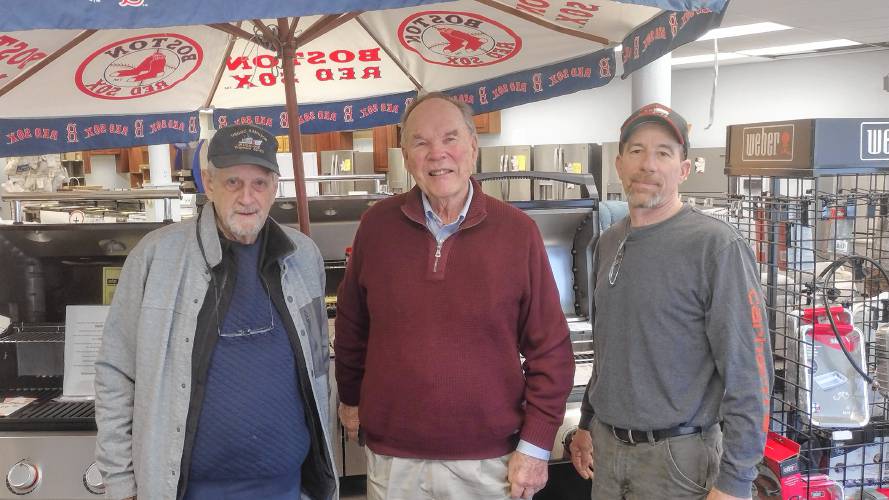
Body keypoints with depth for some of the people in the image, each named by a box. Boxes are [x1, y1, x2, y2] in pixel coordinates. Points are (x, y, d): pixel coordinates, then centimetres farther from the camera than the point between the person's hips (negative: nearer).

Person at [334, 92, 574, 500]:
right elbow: (351, 326, 10)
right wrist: (350, 399, 16)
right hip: (392, 458, 2)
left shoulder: (516, 230, -7)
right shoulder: (377, 225, -3)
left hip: (491, 462, -1)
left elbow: (550, 348, -4)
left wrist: (536, 445, -6)